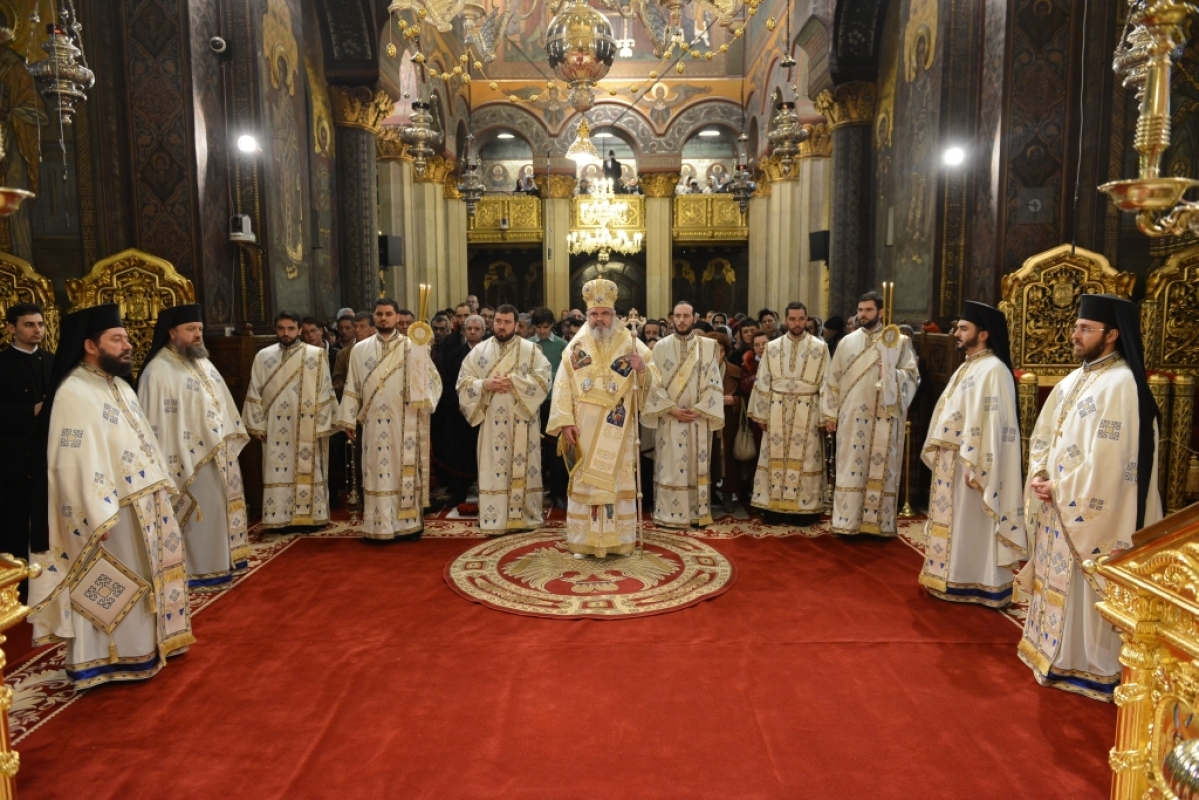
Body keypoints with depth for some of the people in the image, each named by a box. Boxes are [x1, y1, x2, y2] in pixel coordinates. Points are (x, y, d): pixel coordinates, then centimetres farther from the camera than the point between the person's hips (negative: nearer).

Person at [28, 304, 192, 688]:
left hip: (143, 502, 9)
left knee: (144, 577, 19)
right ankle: (113, 658, 15)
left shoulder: (118, 383, 10)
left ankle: (144, 642, 33)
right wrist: (99, 517, -24)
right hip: (113, 510, -9)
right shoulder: (74, 394, -19)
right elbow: (75, 462, -23)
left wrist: (162, 484, 17)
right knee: (113, 588, 2)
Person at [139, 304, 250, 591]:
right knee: (197, 516, 0)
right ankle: (196, 571, 13)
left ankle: (219, 563, 28)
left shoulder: (204, 364, 11)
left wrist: (230, 446, 16)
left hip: (217, 456, 8)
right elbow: (157, 422, -17)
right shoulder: (159, 371, -14)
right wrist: (168, 465, -19)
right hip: (190, 460, -8)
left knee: (218, 511, 16)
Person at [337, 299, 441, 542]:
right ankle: (379, 526, 11)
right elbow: (352, 387, 9)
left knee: (406, 472, 3)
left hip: (405, 423, -2)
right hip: (374, 424, 2)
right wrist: (348, 419, 5)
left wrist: (426, 401, -18)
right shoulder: (360, 349, 9)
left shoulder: (414, 348, 2)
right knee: (376, 473, 4)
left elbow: (431, 378, 0)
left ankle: (409, 524, 12)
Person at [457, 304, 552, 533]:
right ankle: (495, 519, 8)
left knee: (522, 467, 3)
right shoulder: (480, 350, 9)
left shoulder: (531, 349, 3)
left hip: (521, 422, -1)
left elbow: (544, 378, -9)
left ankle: (526, 515, 13)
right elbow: (463, 380, 5)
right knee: (493, 467, 2)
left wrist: (513, 382, -17)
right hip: (492, 422, 2)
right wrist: (485, 384, -13)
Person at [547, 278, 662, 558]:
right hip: (585, 430, 0)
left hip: (618, 432, 0)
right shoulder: (576, 347, 3)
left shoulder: (631, 344, 3)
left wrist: (642, 369, -23)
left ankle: (619, 538, 15)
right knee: (584, 482, 4)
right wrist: (565, 421, -9)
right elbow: (563, 387, -1)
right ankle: (583, 540, 13)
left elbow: (653, 384, -2)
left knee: (618, 480, 4)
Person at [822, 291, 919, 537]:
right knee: (850, 468, 3)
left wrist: (892, 373, -23)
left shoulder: (899, 342, 2)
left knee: (880, 469, 2)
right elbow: (833, 379, 9)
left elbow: (913, 376, -3)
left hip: (883, 417, -2)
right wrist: (830, 414, 5)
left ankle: (878, 523, 11)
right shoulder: (847, 342, 9)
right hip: (852, 417, 2)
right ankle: (848, 521, 9)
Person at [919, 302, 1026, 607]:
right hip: (950, 460, 10)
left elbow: (991, 424, -21)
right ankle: (953, 578, 26)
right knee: (953, 521, 15)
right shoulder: (967, 367, 14)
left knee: (971, 525, 0)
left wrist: (974, 466, -24)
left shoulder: (993, 370, -16)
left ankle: (975, 585, 12)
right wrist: (939, 453, 16)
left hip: (969, 463, -10)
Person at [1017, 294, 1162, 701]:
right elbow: (1042, 435, 12)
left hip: (1091, 512, -9)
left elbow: (1106, 461, -22)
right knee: (1057, 582, 17)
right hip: (1058, 506, 9)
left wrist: (1059, 489, -14)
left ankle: (1090, 667, 18)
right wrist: (1039, 477, -4)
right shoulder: (1073, 380, 10)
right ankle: (1058, 654, 32)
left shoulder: (1120, 385, -18)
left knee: (1085, 587, 3)